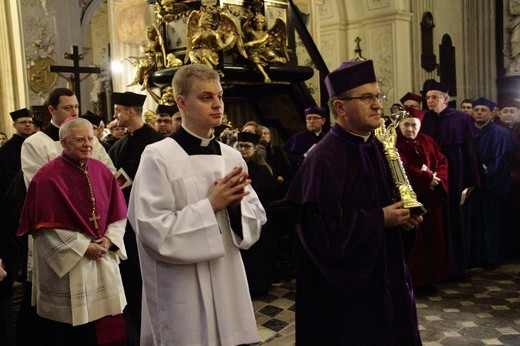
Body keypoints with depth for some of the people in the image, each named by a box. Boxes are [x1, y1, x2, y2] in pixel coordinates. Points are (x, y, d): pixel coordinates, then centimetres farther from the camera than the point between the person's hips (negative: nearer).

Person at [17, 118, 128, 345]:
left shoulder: (102, 171, 5)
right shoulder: (48, 177, -11)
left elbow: (119, 213, 8)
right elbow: (47, 227, -14)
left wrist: (109, 239, -8)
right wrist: (83, 247, -16)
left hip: (103, 260, 5)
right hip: (67, 265, -5)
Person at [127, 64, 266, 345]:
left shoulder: (231, 157, 5)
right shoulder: (158, 156, -12)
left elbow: (257, 216, 8)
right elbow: (152, 230, -17)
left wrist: (236, 204, -12)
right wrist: (210, 205, -18)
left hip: (228, 284, 5)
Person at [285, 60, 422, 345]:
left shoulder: (376, 148, 6)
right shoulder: (325, 159, -22)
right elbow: (323, 230, -27)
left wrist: (402, 217, -3)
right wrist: (380, 219, -20)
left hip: (384, 275, 9)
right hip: (346, 284, -8)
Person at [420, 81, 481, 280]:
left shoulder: (460, 118, -2)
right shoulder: (425, 120, 4)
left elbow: (469, 151, -2)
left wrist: (470, 181, -6)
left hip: (453, 175, -1)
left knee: (453, 218, 6)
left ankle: (456, 267, 18)